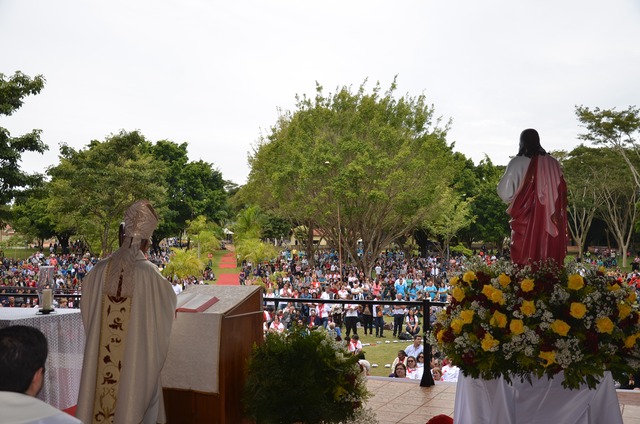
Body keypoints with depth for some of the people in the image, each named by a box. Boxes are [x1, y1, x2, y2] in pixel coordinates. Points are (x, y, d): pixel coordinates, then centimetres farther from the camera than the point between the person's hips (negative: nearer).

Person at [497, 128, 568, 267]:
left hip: (525, 220, -3)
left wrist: (513, 198, 17)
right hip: (548, 219, 3)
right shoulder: (552, 163, 3)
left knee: (524, 260, 0)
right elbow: (561, 192, 7)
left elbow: (504, 192, -4)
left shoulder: (516, 163, -6)